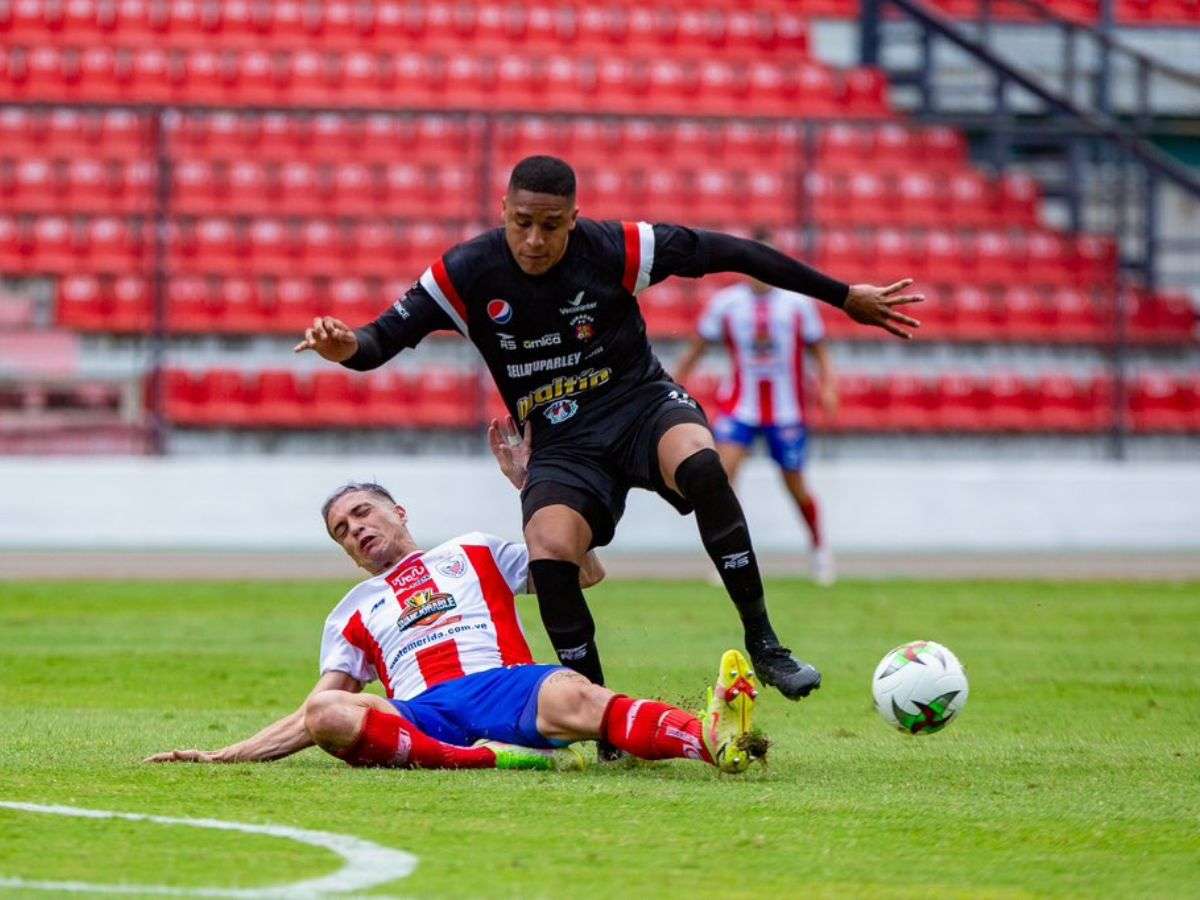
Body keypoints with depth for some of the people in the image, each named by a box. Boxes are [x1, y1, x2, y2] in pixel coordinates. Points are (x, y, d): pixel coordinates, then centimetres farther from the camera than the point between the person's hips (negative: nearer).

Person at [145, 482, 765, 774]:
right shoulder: (353, 615, 34)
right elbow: (311, 715, 29)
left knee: (569, 698, -37)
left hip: (504, 684, -1)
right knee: (328, 716, -33)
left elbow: (587, 572, 26)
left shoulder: (473, 554, 31)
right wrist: (220, 757, 18)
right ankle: (496, 760, -47)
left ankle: (713, 738, -64)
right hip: (421, 716, 1)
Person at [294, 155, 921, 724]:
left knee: (699, 463, -37)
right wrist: (345, 348, -36)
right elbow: (383, 340, -9)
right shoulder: (465, 275, -11)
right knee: (549, 557, -29)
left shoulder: (614, 249, -14)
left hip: (641, 404, -1)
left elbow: (725, 253, -6)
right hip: (562, 447, 1)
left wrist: (844, 296, -2)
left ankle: (763, 643, -25)